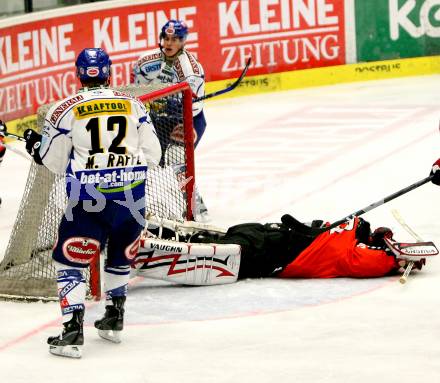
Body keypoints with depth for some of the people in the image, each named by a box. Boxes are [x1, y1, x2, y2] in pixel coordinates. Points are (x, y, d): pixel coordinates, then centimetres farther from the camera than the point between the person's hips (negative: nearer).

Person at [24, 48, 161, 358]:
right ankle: (114, 320, 32)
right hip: (131, 196, 3)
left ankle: (73, 332, -7)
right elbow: (152, 156, 7)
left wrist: (35, 145, 22)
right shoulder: (134, 105, 5)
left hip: (88, 197, -3)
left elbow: (55, 162, 3)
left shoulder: (65, 110, -2)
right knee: (121, 256, 25)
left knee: (70, 260, 4)